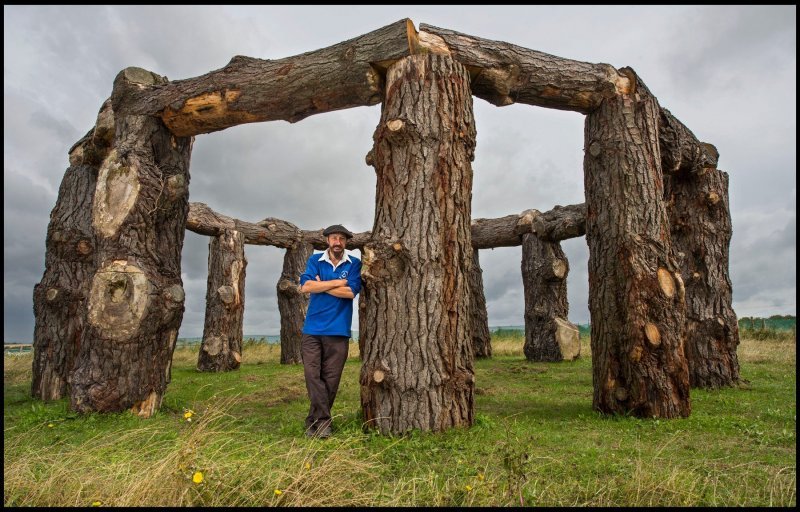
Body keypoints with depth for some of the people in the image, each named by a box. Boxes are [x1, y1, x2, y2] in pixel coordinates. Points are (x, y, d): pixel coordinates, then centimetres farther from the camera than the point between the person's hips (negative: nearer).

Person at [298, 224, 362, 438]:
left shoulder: (354, 264, 5)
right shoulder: (315, 260, 7)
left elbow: (350, 292, -10)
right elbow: (305, 286, -9)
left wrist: (320, 285, -6)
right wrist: (338, 282, -9)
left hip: (338, 330, -1)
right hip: (312, 328, 1)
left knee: (330, 378, 2)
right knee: (312, 375, -5)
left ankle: (315, 420, 16)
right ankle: (323, 420, 2)